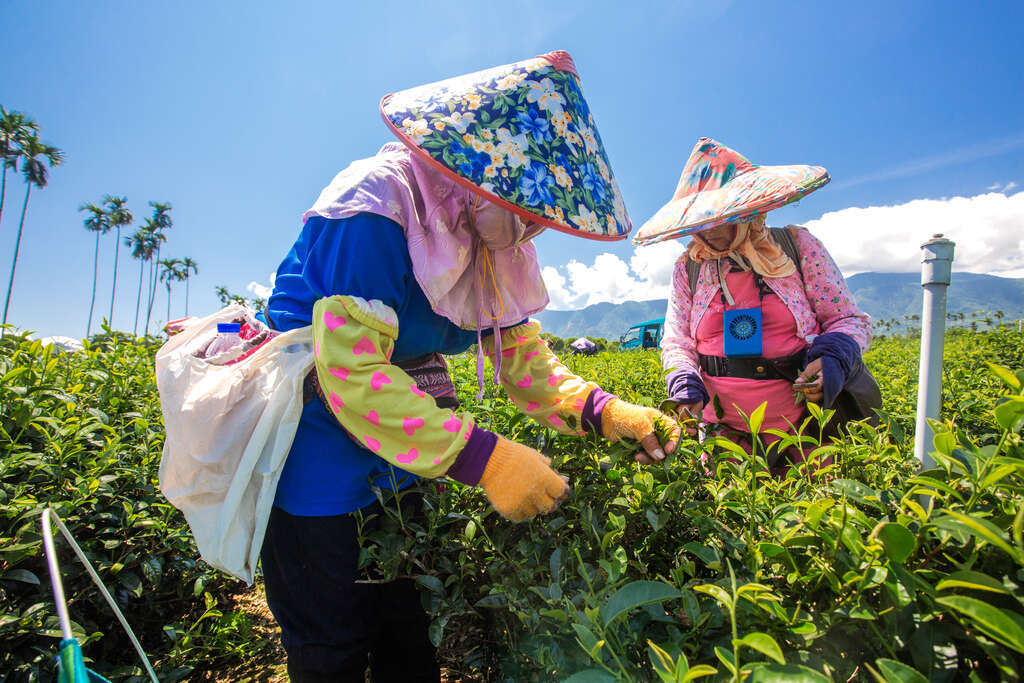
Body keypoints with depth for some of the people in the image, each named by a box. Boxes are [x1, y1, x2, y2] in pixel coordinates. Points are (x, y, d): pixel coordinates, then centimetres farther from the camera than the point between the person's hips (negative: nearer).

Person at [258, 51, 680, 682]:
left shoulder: (491, 237, 1)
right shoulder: (378, 209, -25)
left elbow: (518, 347, 3)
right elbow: (351, 375, -30)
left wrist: (599, 411, -11)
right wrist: (483, 458, -32)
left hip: (404, 466, 7)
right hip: (319, 469, -7)